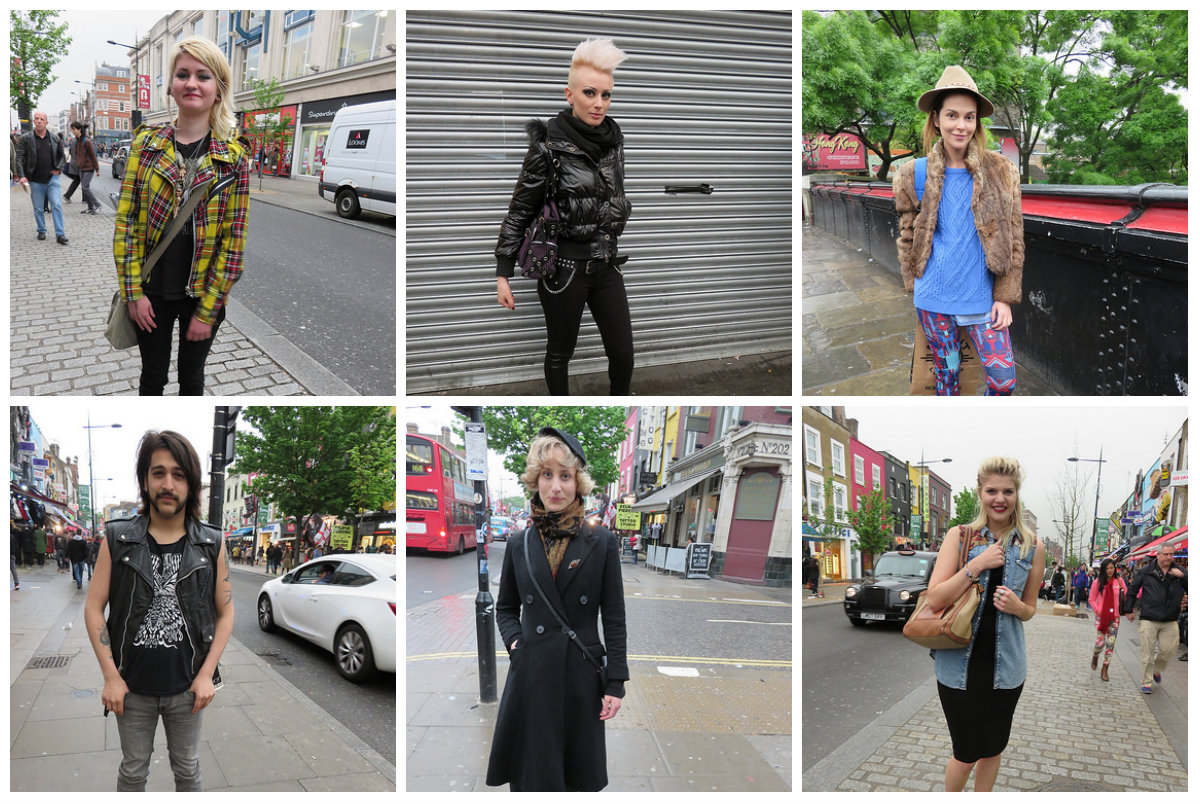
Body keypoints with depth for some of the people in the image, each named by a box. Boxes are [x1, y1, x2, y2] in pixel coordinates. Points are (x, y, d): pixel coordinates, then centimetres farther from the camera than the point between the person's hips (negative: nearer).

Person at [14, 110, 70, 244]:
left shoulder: (54, 138, 5)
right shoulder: (25, 139, -2)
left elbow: (62, 155, 17)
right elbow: (19, 158, -4)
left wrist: (59, 169, 3)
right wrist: (21, 176, -14)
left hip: (52, 178, 1)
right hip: (35, 180, -1)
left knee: (57, 206, -7)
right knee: (38, 209, 8)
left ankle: (60, 234, -5)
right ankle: (41, 231, 25)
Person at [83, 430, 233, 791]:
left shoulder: (211, 544, -3)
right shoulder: (118, 540, -5)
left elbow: (225, 612, 2)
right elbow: (94, 608, -2)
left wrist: (207, 674, -5)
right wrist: (111, 677, -7)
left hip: (187, 687, 0)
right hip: (132, 687, 0)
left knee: (187, 769, 16)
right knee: (133, 771, 15)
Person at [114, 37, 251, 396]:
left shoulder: (234, 157, -7)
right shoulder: (146, 143, -3)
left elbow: (233, 242, -8)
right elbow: (126, 221, -2)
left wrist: (207, 311, -10)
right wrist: (134, 292, -8)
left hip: (202, 295, -1)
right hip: (151, 293, 1)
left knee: (191, 376, 16)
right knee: (153, 376, 15)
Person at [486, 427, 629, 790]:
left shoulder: (602, 542, -3)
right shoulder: (519, 544, 4)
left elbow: (614, 619, -1)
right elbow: (506, 608, 16)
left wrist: (616, 682, -4)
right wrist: (514, 639, -4)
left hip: (582, 678, -1)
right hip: (531, 676, 2)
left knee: (582, 778, 10)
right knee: (531, 774, 7)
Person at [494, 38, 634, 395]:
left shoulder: (613, 139, 2)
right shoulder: (549, 146, -14)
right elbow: (520, 210, -8)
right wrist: (503, 274, -8)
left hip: (606, 265, 5)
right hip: (563, 266, -5)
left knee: (623, 353, 5)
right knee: (561, 352, 11)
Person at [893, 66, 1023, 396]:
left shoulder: (1000, 172, 0)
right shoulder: (916, 175, 1)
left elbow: (1013, 239, 2)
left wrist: (1005, 297, -2)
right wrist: (914, 285, 7)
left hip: (982, 298, 0)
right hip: (933, 299, 1)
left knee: (1004, 377, -4)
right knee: (945, 374, 11)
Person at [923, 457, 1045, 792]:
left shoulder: (1033, 547, 3)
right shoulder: (960, 536, -4)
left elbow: (1029, 610, 13)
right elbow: (935, 599, -12)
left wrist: (1016, 607, -10)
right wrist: (976, 565, -19)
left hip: (1005, 664, 3)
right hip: (960, 661, -2)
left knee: (993, 748, 14)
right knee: (966, 752, 3)